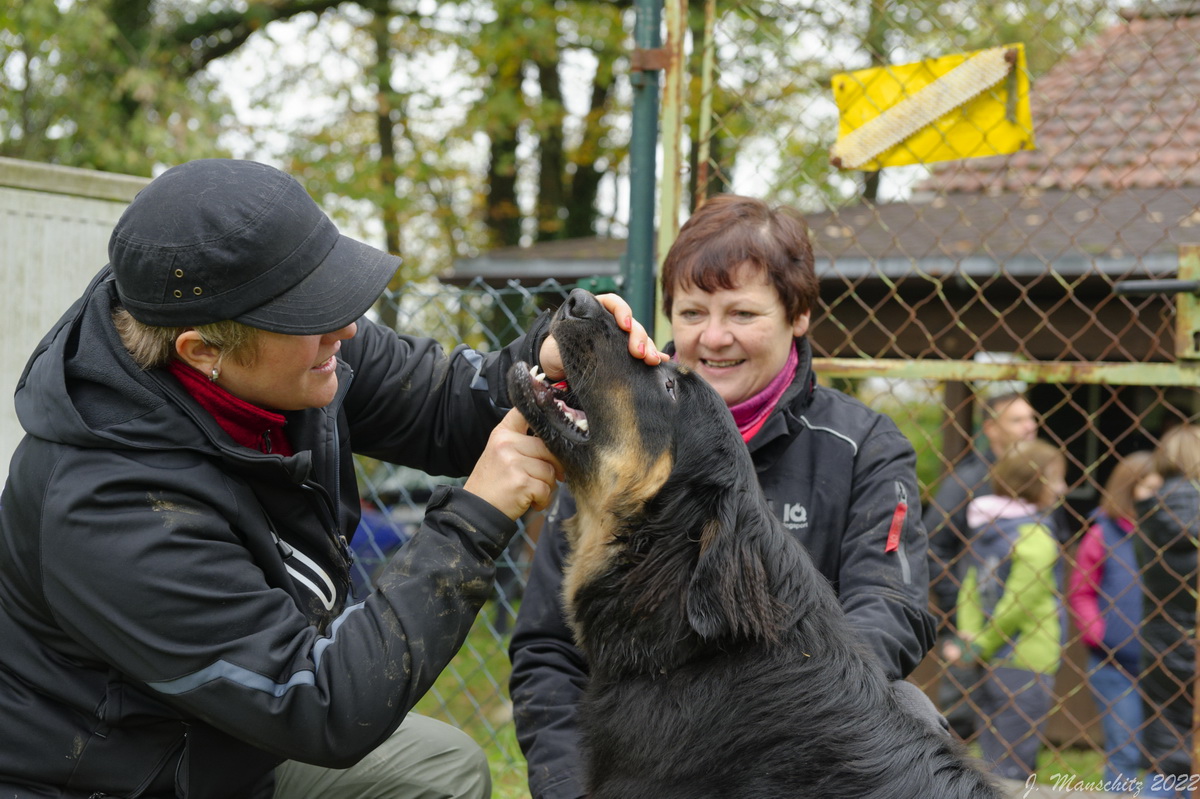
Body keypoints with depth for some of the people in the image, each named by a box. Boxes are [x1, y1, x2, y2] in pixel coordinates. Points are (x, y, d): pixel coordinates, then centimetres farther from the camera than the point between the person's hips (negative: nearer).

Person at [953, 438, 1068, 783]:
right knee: (1012, 772, 0)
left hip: (989, 664, 8)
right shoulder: (1035, 536, -16)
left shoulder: (987, 525, 9)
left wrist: (971, 640, 1)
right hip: (1025, 666, -8)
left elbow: (970, 587, 11)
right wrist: (980, 647, -8)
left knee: (995, 765, 17)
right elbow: (1017, 605, -18)